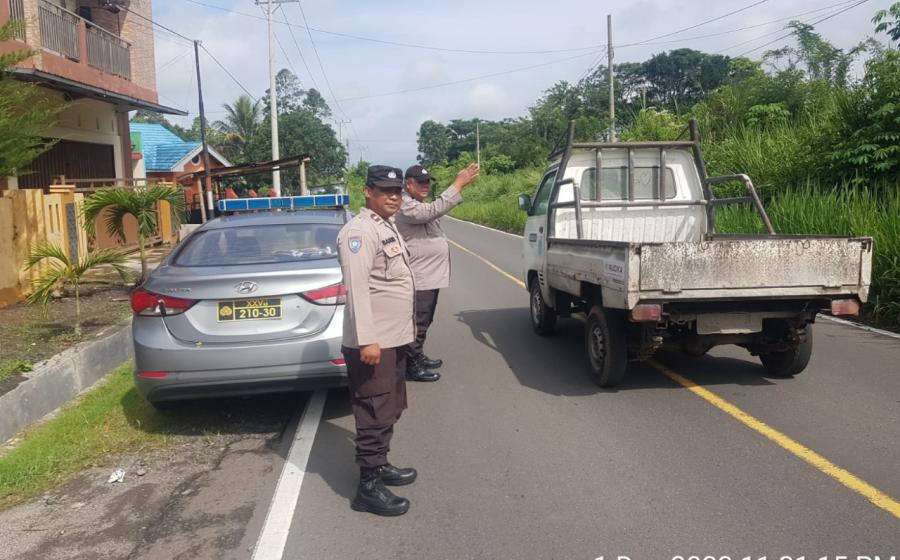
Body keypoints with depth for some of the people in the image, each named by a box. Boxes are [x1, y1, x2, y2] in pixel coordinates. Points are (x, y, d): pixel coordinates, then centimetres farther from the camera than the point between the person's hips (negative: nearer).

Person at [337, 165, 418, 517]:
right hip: (373, 342, -10)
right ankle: (368, 487, 5)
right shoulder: (359, 231, -16)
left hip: (393, 338, 10)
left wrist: (407, 322, 25)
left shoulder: (387, 227, 16)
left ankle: (379, 465, 33)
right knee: (375, 415, -4)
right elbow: (357, 288, -24)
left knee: (389, 410, 19)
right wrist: (367, 340, -29)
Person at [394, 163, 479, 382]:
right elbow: (434, 210, -30)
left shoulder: (420, 204, 20)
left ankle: (418, 357, 31)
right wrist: (458, 184, -30)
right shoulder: (406, 206, -18)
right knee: (417, 324, -4)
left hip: (430, 276, 11)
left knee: (423, 322, 19)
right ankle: (412, 366, 4)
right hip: (419, 279, -11)